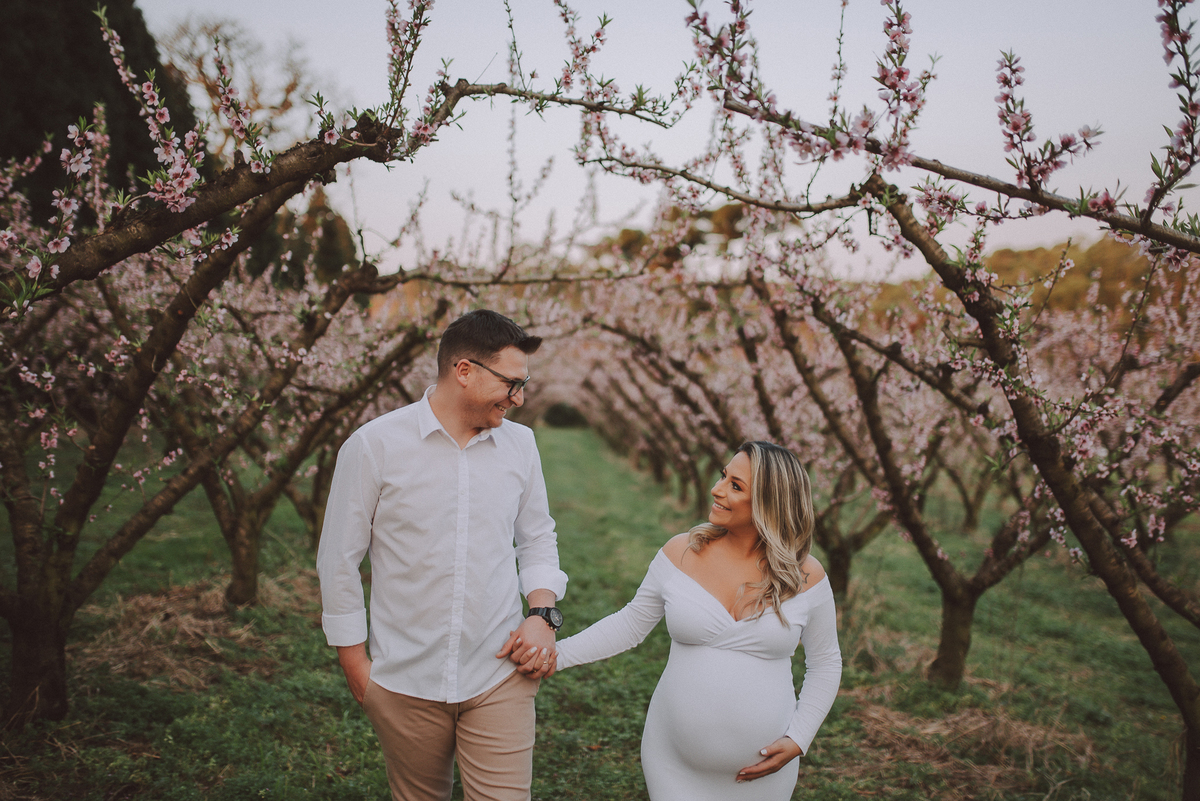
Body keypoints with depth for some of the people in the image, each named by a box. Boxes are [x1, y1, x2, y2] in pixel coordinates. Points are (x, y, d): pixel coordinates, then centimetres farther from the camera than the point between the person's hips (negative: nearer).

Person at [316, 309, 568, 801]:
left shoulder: (520, 444, 3)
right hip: (406, 682, -1)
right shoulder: (374, 446, -8)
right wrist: (356, 664, 1)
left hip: (499, 676, 2)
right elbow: (338, 561, -2)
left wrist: (543, 614, -2)